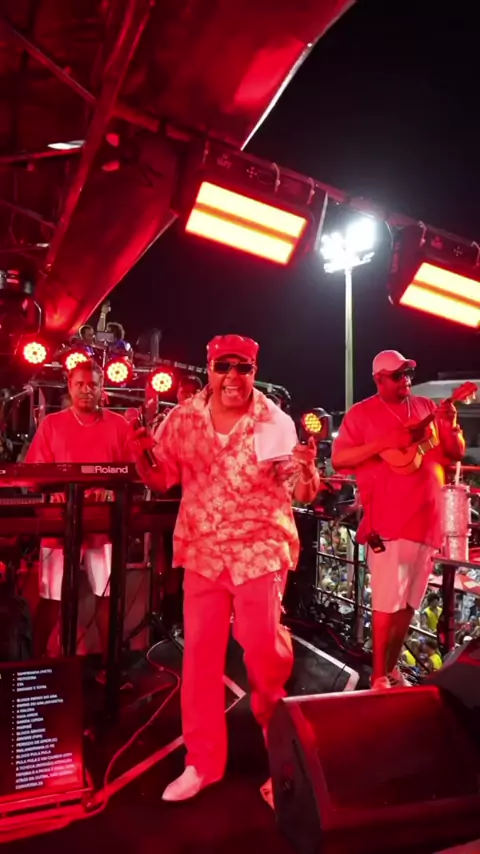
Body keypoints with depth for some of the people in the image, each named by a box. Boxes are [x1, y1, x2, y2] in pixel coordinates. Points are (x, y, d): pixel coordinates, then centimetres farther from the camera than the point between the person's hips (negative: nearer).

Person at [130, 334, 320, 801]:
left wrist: (306, 466, -30)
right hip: (202, 552, 3)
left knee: (263, 649, 3)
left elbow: (302, 493, -7)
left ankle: (280, 736, 38)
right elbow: (161, 478, 7)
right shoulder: (183, 418, 0)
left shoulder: (276, 422, -7)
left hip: (260, 550, -2)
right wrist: (141, 454, -14)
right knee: (200, 654, 7)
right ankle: (202, 762, 26)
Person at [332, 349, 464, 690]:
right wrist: (385, 442, -18)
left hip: (427, 518, 5)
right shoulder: (362, 413, -1)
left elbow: (457, 453, 13)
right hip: (388, 522, -5)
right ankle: (379, 676, 11)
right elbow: (338, 459, -8)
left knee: (410, 601, 14)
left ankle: (393, 665, 31)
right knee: (387, 603, -4)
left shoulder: (427, 407, 12)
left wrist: (451, 426, -7)